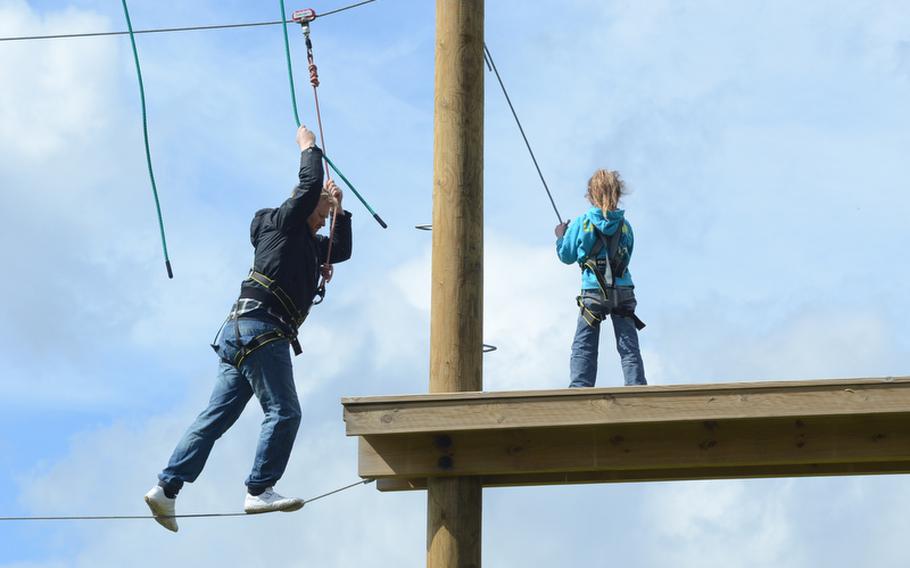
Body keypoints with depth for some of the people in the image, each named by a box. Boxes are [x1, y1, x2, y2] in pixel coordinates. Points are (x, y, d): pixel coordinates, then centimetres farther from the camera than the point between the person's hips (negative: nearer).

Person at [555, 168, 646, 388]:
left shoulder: (581, 223, -2)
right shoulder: (625, 226, 4)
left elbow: (566, 256, 7)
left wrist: (561, 237, 26)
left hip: (593, 293, -2)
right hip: (624, 292, 2)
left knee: (583, 348, 2)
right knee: (629, 348, 4)